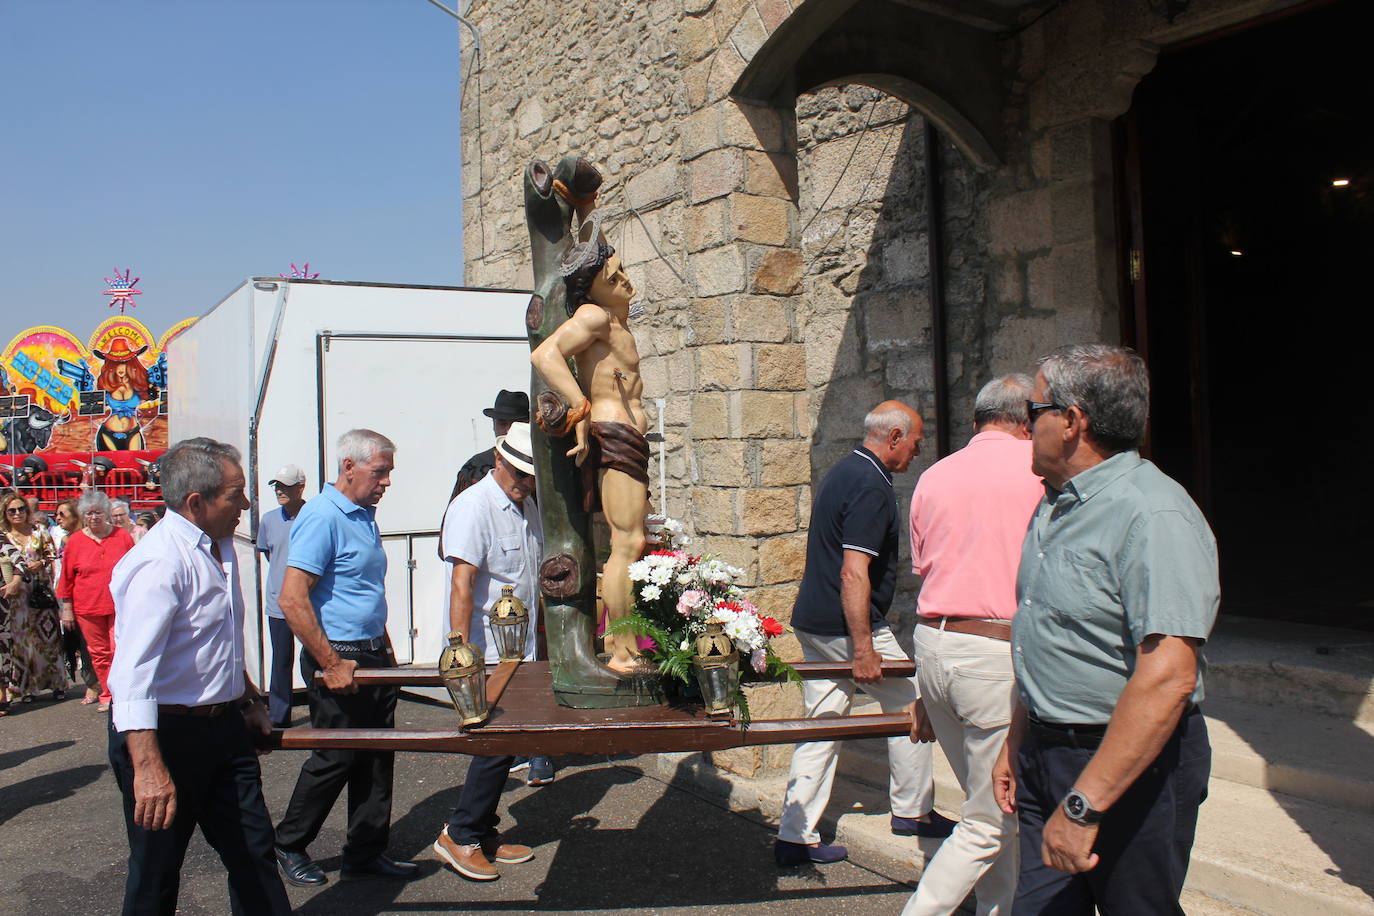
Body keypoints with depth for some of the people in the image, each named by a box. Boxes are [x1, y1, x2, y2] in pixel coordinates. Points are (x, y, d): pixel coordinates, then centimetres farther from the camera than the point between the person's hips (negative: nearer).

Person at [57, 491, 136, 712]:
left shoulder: (123, 537, 1)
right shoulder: (75, 541, 4)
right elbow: (67, 578, 7)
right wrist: (67, 608, 5)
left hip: (120, 606, -2)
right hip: (87, 608, 2)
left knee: (119, 650, -9)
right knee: (98, 653, 8)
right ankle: (107, 695, 19)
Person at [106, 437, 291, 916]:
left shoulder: (220, 546, 9)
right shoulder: (160, 561, -22)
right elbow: (134, 671, -30)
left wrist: (248, 701, 26)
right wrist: (148, 767, -35)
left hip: (225, 729, 9)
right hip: (165, 734, -8)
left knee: (255, 857, 13)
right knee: (156, 877, 8)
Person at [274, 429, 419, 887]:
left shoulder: (365, 515, 12)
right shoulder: (322, 516, -17)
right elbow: (292, 599, -23)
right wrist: (332, 665, -21)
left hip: (373, 657, 9)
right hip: (339, 661, -8)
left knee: (376, 758, 12)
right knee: (335, 759, 3)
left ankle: (366, 851, 23)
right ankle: (288, 847, 23)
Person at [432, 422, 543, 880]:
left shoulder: (529, 507, 12)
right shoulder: (473, 506, -15)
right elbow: (462, 584, -21)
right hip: (487, 654, -8)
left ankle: (483, 836, 23)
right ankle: (460, 835, 10)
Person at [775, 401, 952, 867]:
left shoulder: (843, 471, 14)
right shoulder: (872, 487, -18)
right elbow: (853, 573, -25)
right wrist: (864, 648, -24)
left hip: (813, 620, 9)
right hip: (848, 626, -9)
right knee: (910, 704, 10)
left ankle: (795, 836, 12)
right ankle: (912, 810, 24)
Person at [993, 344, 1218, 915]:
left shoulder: (1154, 516, -21)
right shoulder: (1056, 505, 11)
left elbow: (1167, 680, -28)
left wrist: (1083, 804, -28)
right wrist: (1017, 743, 19)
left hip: (1130, 766, -8)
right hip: (1047, 755, 8)